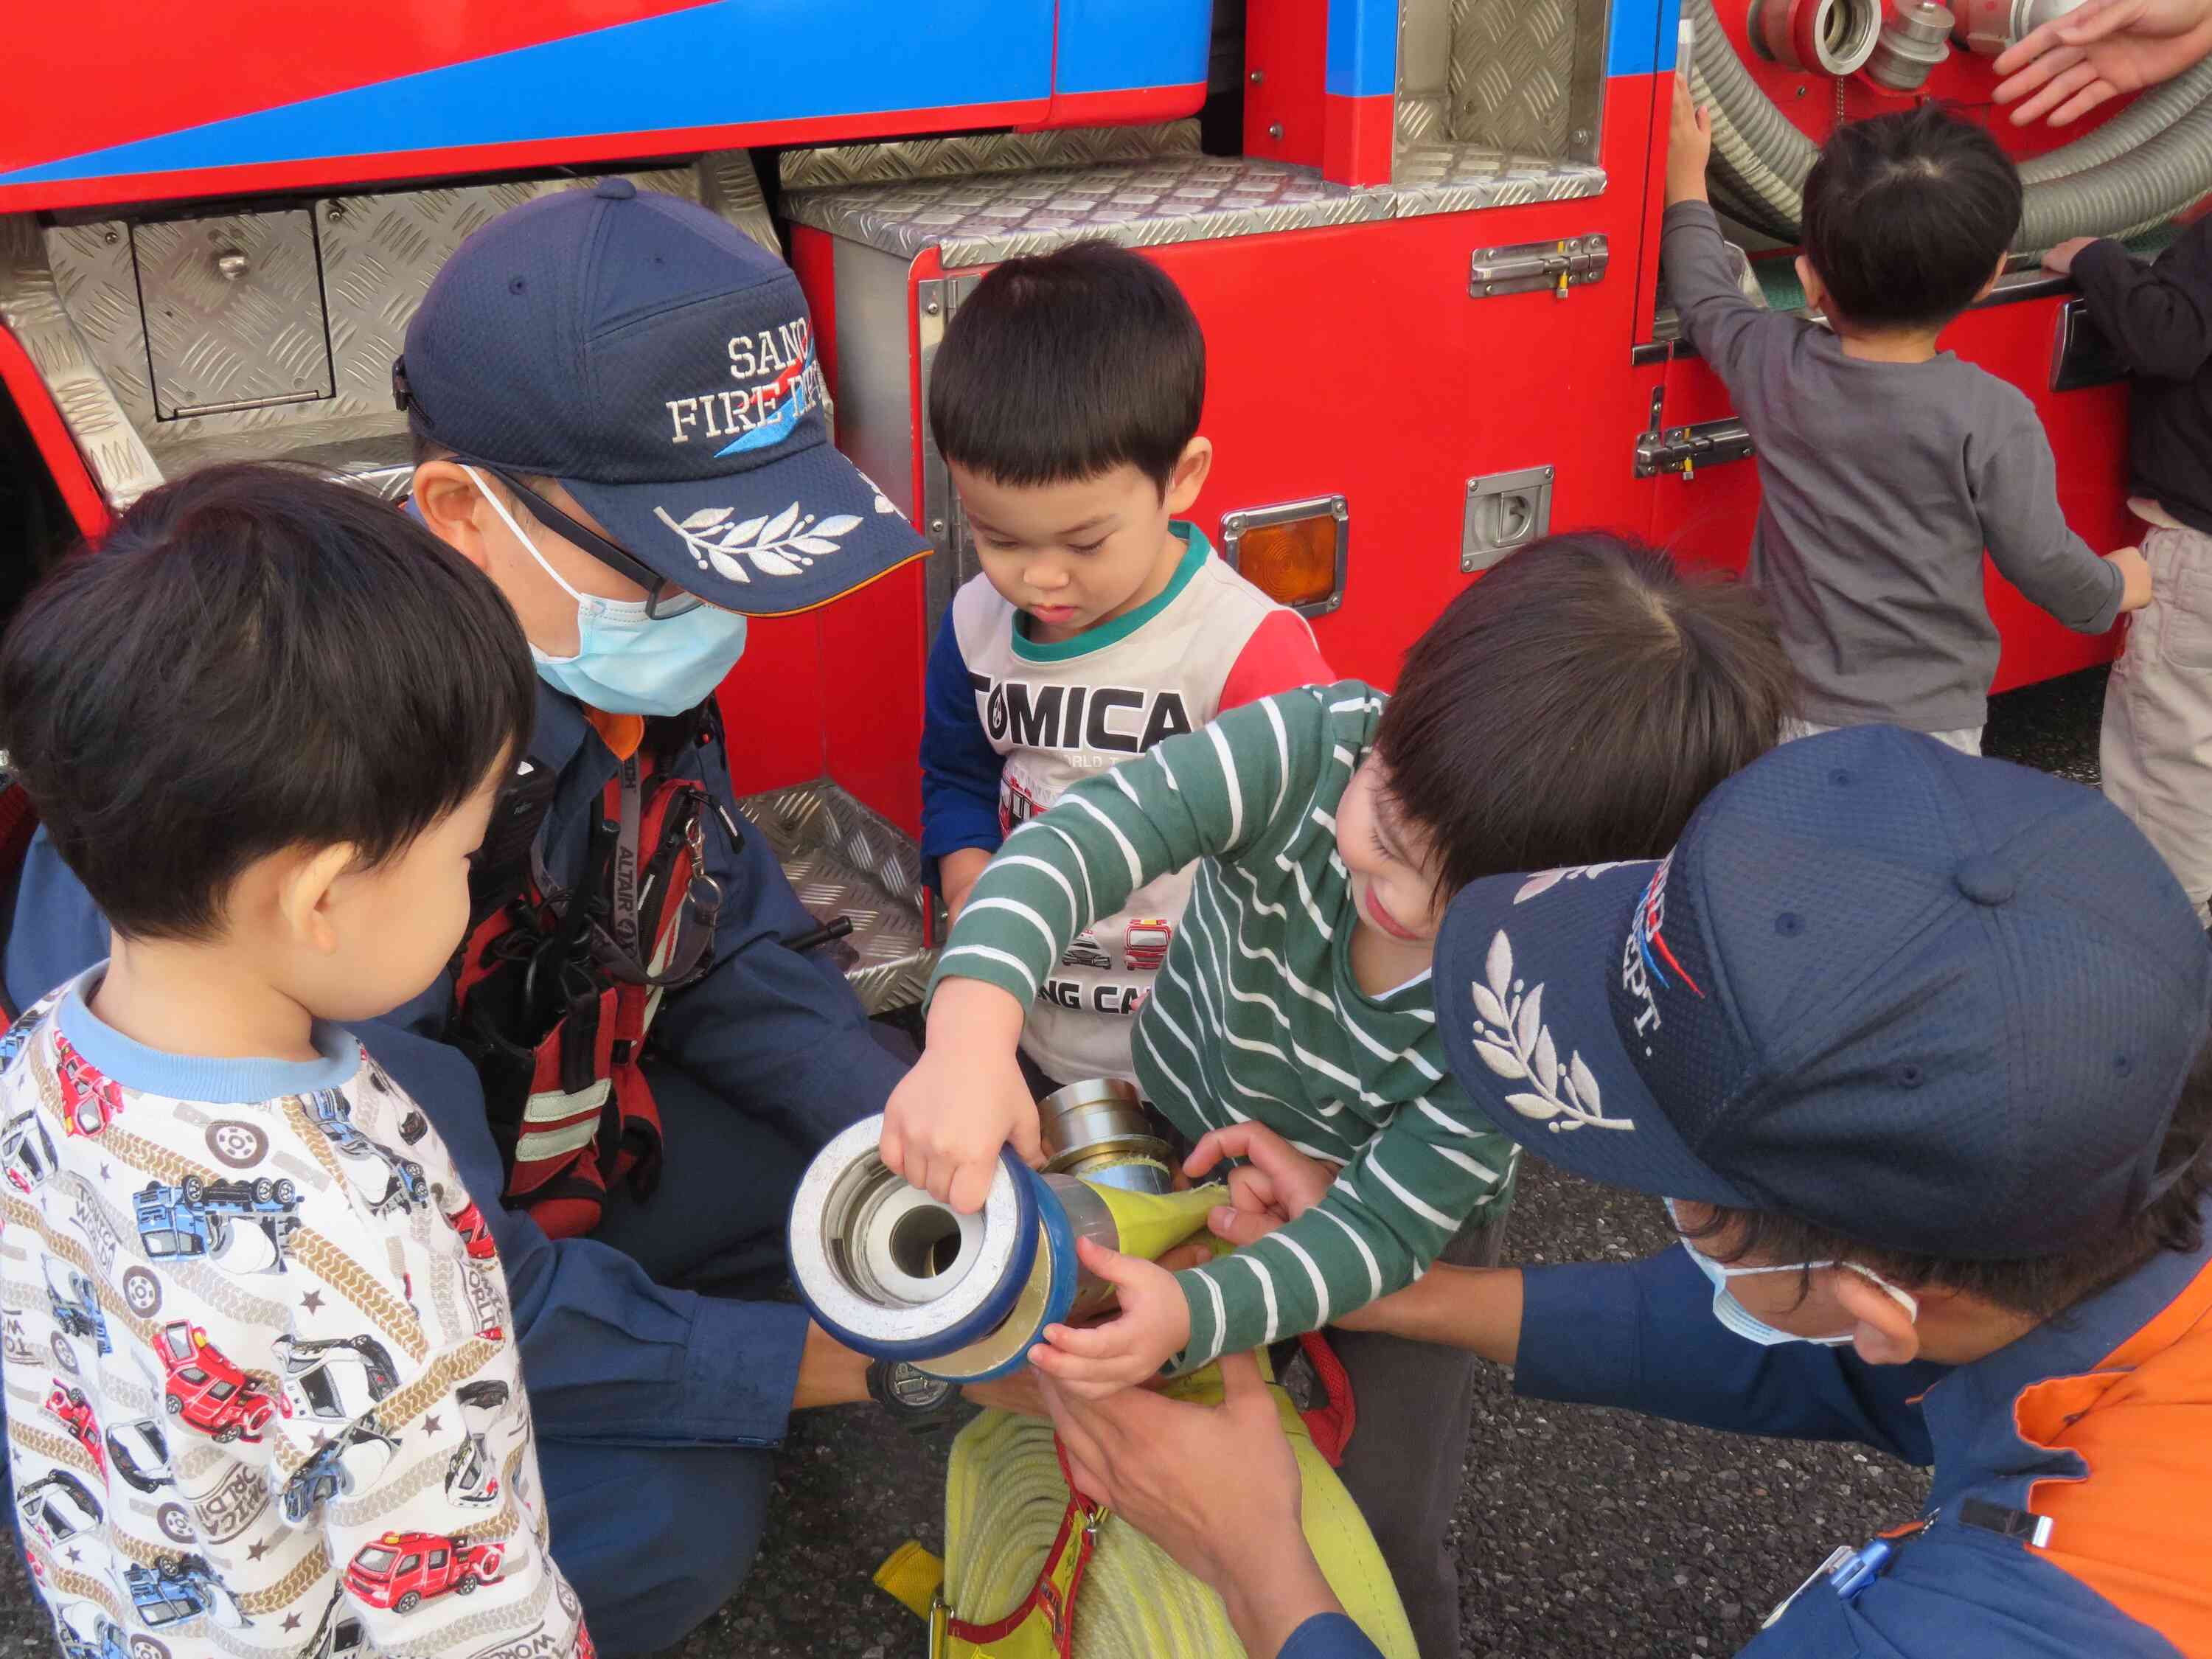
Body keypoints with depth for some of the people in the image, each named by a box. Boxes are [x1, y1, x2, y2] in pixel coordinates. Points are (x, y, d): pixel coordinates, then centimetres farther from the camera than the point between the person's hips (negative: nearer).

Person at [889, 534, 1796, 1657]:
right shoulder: (1312, 747, -34)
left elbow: (1385, 1224, -28)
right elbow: (1072, 844, -46)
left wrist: (1192, 1316, -44)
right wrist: (974, 1034, -65)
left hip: (1399, 1236, -1)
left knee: (1378, 1542, 4)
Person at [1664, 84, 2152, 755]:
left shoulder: (1770, 366, -8)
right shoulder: (1992, 420, -17)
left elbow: (1704, 303, 15)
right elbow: (2042, 562, -6)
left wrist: (1686, 182, 28)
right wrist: (2114, 588, 16)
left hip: (1789, 713, 3)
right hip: (1927, 732, -3)